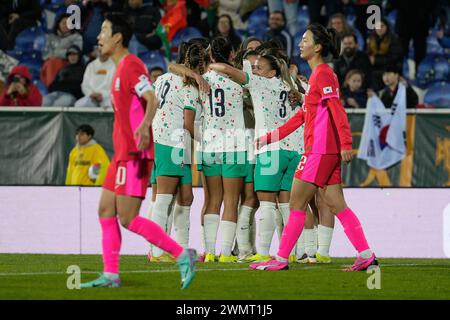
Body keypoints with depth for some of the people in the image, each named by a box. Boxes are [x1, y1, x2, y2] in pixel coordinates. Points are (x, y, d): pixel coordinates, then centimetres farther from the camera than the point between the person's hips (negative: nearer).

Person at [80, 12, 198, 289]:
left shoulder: (131, 65, -12)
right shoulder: (121, 68, 18)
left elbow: (152, 99, -25)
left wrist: (144, 126, -41)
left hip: (134, 153, -10)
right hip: (122, 153, 10)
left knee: (128, 219, -12)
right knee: (106, 211, 8)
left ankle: (182, 254, -7)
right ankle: (111, 275, 9)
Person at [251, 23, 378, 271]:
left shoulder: (323, 74, -9)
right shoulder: (317, 75, 21)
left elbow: (337, 110, -19)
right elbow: (302, 116, 24)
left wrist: (345, 144, -27)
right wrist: (269, 138, 24)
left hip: (320, 150, -10)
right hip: (328, 151, 10)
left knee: (296, 203, -4)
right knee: (336, 204, 7)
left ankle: (281, 259, 0)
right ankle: (366, 255, 4)